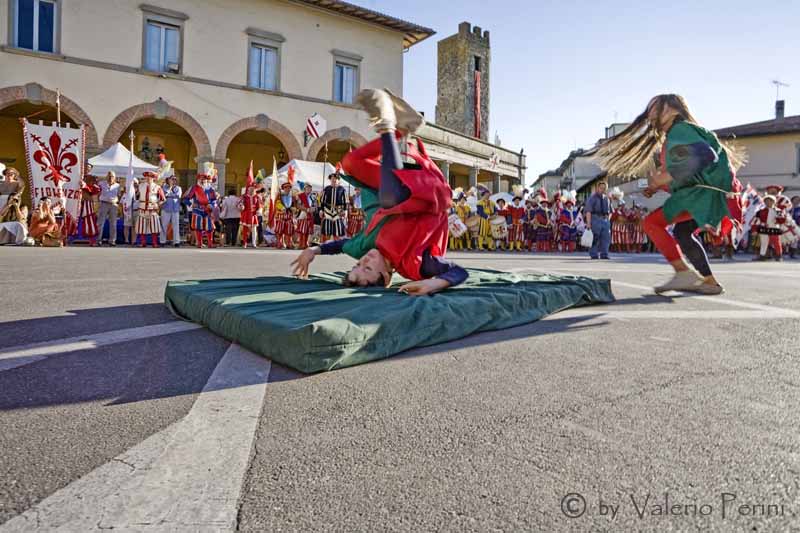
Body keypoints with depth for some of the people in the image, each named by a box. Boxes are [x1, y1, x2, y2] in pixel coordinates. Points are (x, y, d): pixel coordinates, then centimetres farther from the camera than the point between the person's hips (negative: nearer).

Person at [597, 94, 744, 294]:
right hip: (699, 190, 10)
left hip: (705, 189, -10)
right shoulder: (672, 136, 20)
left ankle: (683, 272, -16)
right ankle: (710, 282, 22)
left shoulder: (680, 129, -11)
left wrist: (664, 178, -22)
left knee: (652, 222, -13)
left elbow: (704, 156, -25)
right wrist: (657, 186, 11)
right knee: (682, 233, 19)